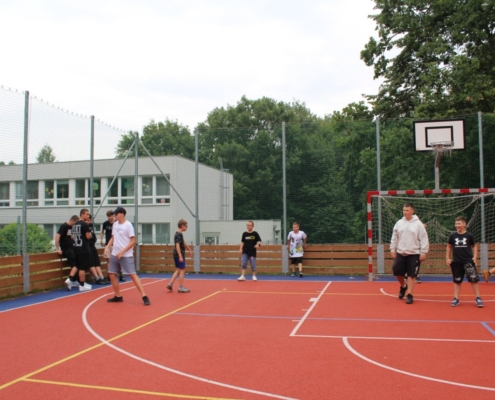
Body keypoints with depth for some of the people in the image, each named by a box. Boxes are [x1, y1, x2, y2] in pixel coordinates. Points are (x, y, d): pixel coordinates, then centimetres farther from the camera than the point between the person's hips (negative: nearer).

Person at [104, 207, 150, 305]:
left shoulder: (128, 225, -11)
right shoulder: (115, 224, 9)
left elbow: (133, 241, -13)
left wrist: (122, 251, -18)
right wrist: (107, 247, 3)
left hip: (126, 255, -7)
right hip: (114, 254, 7)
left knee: (133, 275, -10)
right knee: (112, 274, 7)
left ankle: (144, 296, -8)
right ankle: (118, 296, 20)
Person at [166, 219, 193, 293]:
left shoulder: (178, 234, 14)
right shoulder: (179, 234, -17)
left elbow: (183, 243, 28)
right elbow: (177, 245, -25)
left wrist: (189, 250, 38)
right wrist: (180, 256, -28)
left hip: (176, 255, 10)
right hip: (179, 255, -9)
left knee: (178, 270, 16)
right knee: (182, 270, -1)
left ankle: (170, 284, 13)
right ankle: (181, 288, 3)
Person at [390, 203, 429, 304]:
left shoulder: (418, 224, -6)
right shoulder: (399, 223, 5)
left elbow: (424, 239, -6)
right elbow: (394, 238, 10)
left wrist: (423, 252, -8)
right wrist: (392, 249, 5)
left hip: (414, 254, -3)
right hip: (400, 253, 4)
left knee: (411, 275, 0)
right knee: (397, 271, 4)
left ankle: (409, 295, 10)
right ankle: (403, 286, 32)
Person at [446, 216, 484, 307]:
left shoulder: (469, 236, -3)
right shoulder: (452, 236, 2)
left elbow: (474, 246, 10)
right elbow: (449, 247, 13)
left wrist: (474, 257, -1)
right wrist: (447, 258, 8)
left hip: (468, 261, -2)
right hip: (456, 262, 2)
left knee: (474, 279, -5)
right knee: (457, 281, 10)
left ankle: (478, 298, 6)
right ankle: (456, 298, 16)